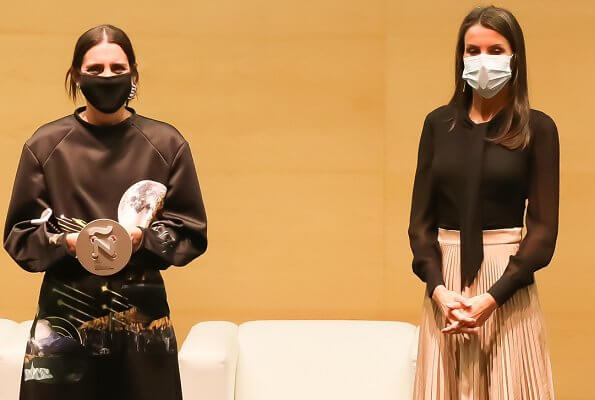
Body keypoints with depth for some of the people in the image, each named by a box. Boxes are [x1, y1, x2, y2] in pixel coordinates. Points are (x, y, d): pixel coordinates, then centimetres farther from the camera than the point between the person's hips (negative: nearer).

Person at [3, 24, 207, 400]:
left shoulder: (167, 144, 3)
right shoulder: (46, 144, 2)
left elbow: (192, 232, 5)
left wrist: (144, 239, -14)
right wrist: (66, 243, -14)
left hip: (142, 317, 0)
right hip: (65, 317, 0)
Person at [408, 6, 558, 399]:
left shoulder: (537, 128, -3)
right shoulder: (439, 123, 6)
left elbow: (543, 227, -6)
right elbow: (421, 217, 4)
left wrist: (492, 297, -16)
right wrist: (439, 289, -11)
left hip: (507, 283, -3)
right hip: (446, 281, 3)